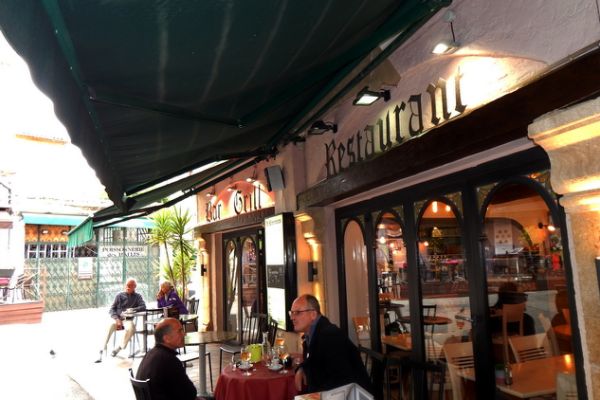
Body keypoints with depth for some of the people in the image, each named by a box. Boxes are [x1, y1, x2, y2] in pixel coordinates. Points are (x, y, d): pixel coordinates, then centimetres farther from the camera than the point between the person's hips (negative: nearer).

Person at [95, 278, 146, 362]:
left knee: (131, 328, -34)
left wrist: (132, 309, -22)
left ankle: (119, 348, -15)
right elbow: (111, 309, 6)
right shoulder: (119, 296, 11)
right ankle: (102, 350, -32)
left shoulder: (137, 296, 10)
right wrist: (117, 319, -12)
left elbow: (143, 307, -3)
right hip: (117, 318, 0)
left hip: (128, 319, 0)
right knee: (110, 326, -33)